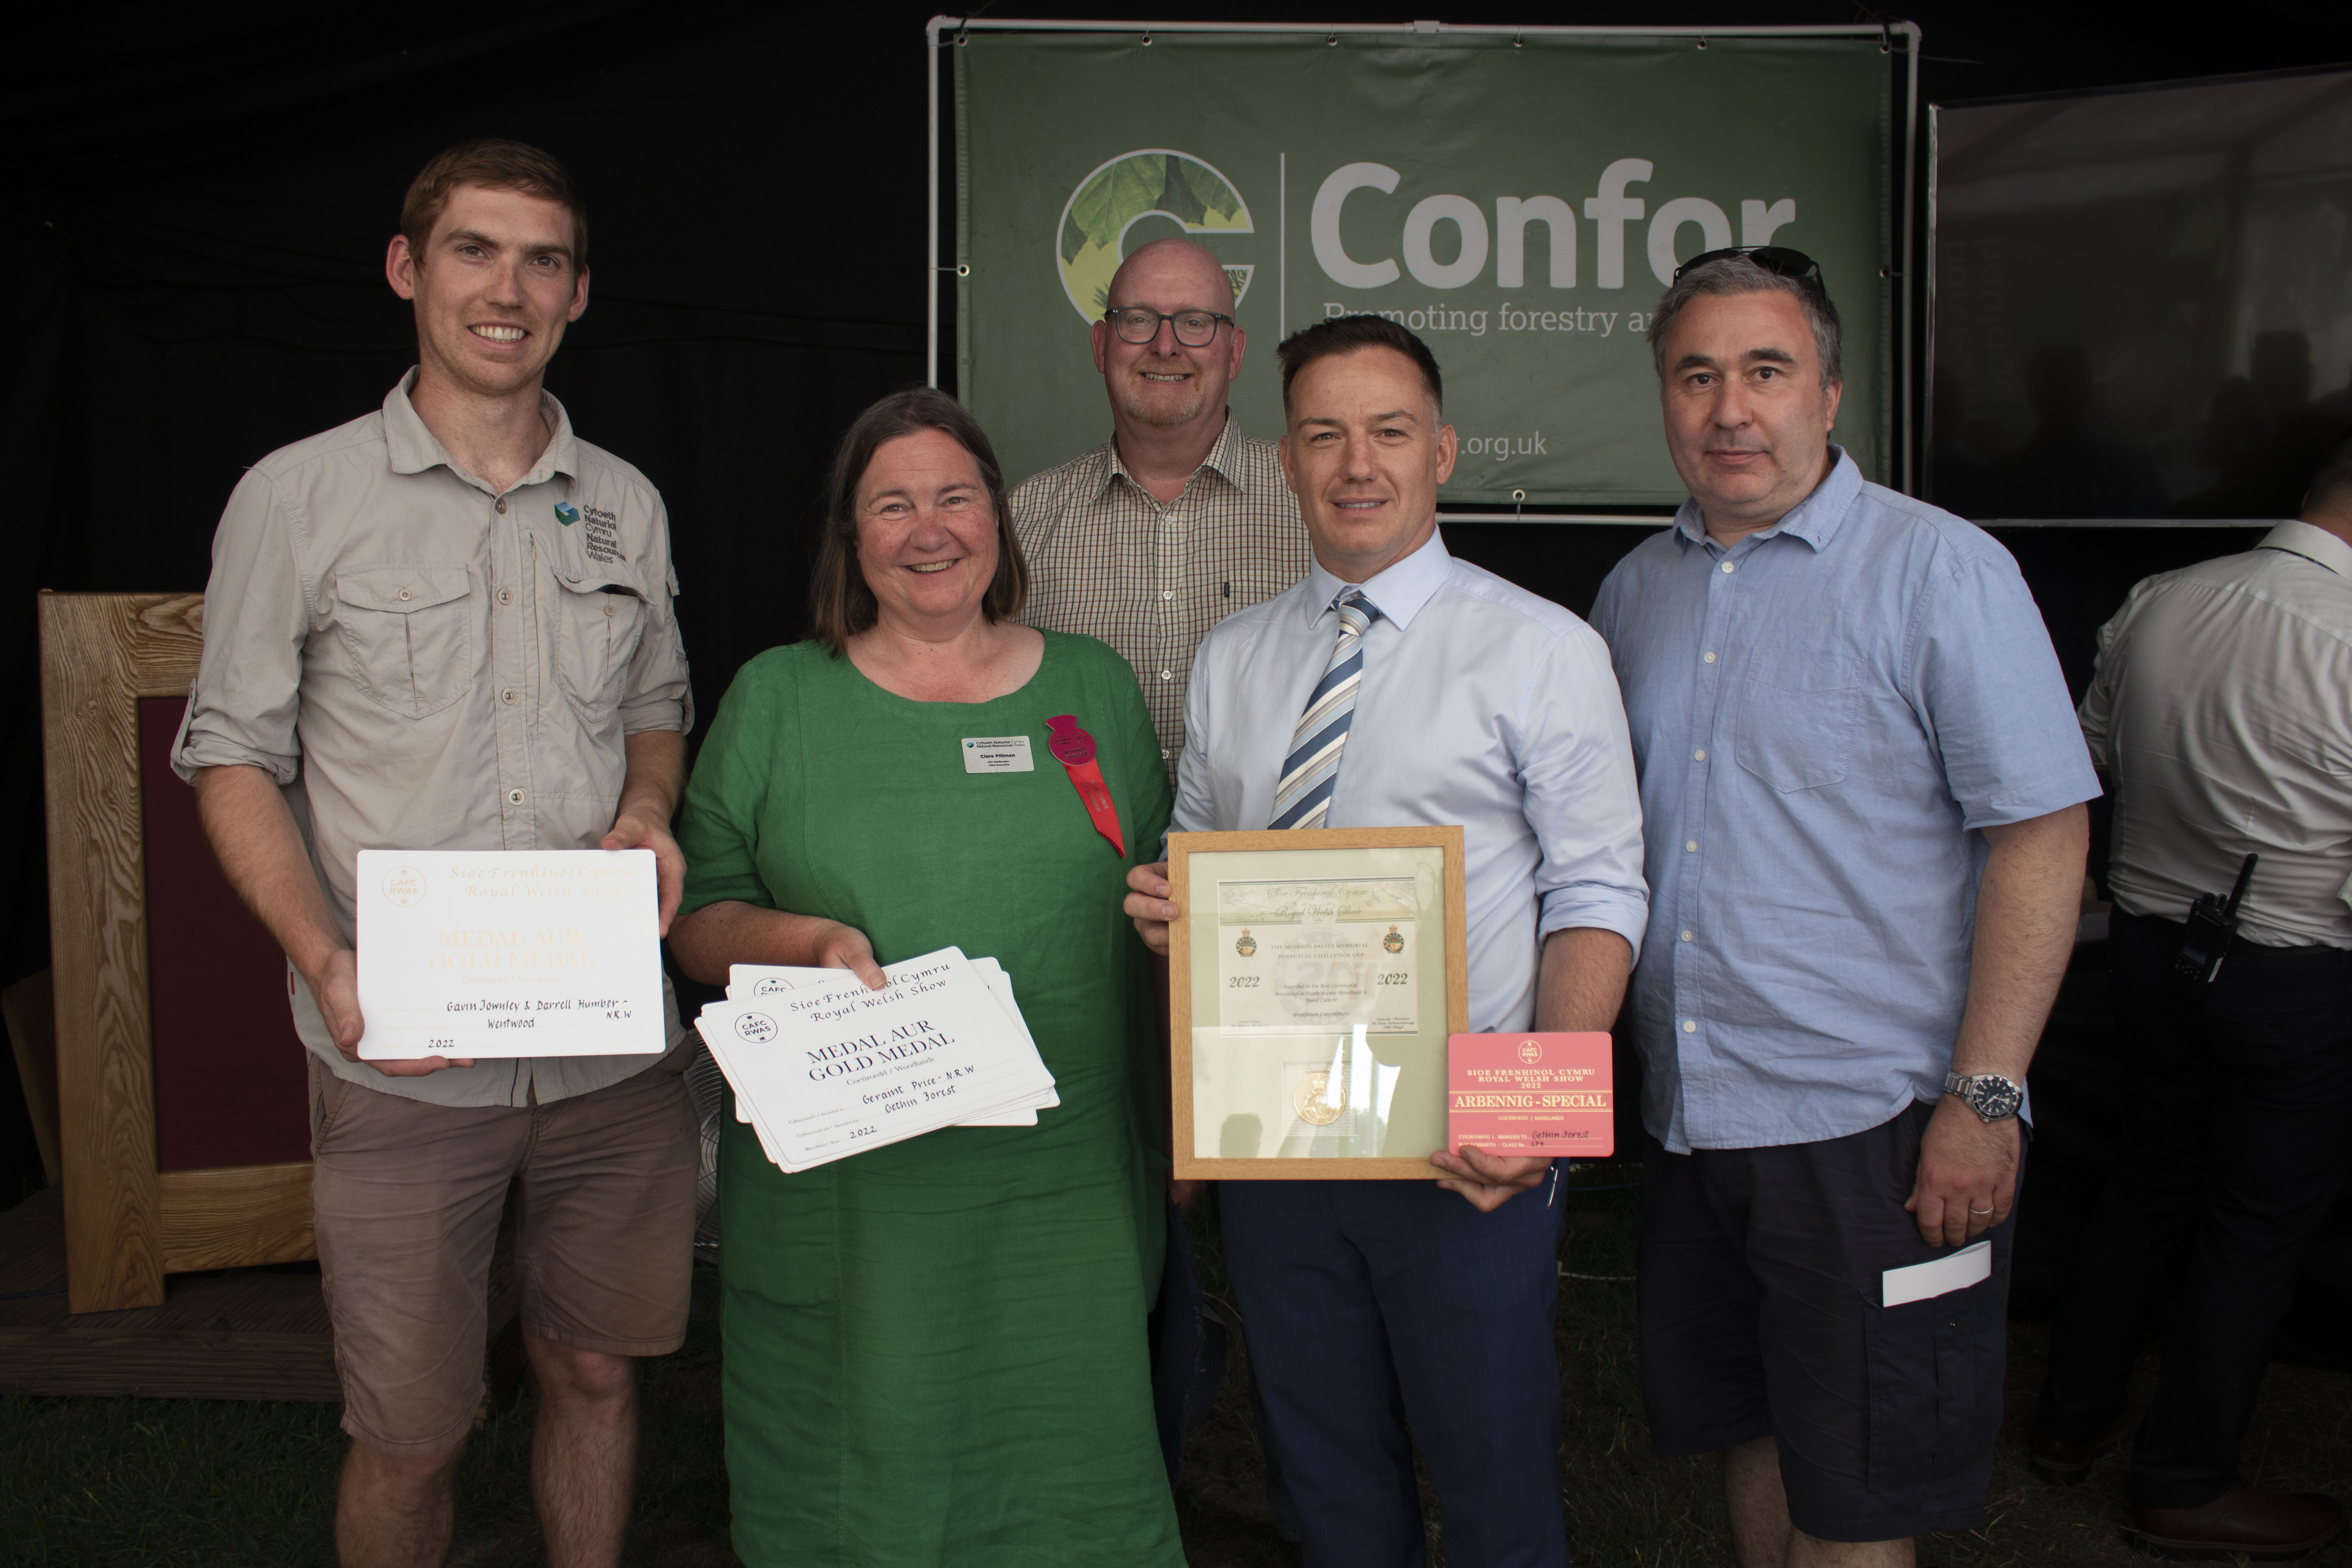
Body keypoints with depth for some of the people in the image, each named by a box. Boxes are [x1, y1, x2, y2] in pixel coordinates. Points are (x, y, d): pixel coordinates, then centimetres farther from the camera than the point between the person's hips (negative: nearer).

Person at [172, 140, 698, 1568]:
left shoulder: (626, 505, 8)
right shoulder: (297, 500, -3)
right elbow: (235, 756, 0)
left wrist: (649, 817, -4)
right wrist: (326, 962, -16)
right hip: (401, 1059, -3)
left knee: (597, 1373, 17)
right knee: (412, 1438, 7)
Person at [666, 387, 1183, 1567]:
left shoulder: (1094, 686, 8)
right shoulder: (777, 698, 4)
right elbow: (696, 918, 4)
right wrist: (806, 940, -16)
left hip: (1063, 1186, 1)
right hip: (847, 1190, -1)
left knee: (1064, 1462, 11)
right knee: (863, 1472, 10)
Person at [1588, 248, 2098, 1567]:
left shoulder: (1941, 569, -8)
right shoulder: (1636, 591, 10)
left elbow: (2043, 834, -12)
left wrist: (1987, 1098, -16)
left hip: (1873, 1124, -5)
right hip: (1688, 1115, 6)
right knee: (1747, 1437, 18)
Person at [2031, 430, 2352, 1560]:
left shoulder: (2153, 606, -2)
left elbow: (2091, 767, 10)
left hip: (2148, 942, 6)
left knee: (2152, 1184, 22)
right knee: (2256, 1232, 10)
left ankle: (2071, 1424, 34)